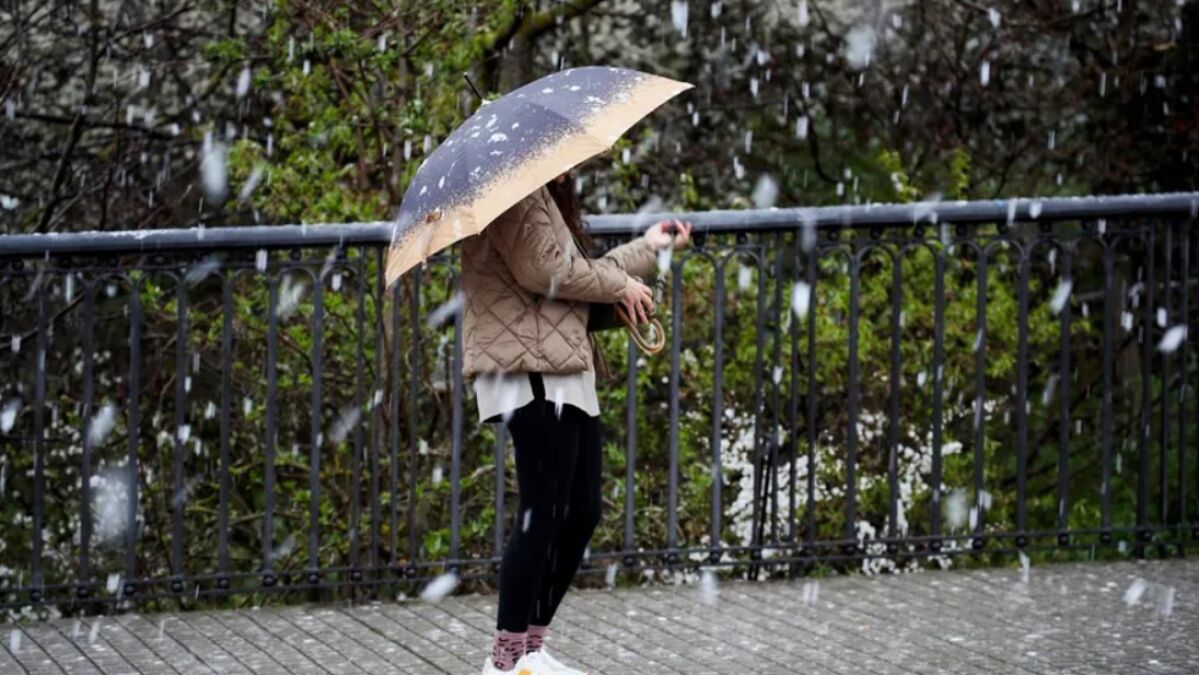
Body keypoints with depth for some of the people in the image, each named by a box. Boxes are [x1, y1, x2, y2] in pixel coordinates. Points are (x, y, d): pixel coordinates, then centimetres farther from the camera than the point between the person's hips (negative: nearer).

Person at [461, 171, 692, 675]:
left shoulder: (548, 198, 24)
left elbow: (575, 276, 23)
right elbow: (543, 269, -19)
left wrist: (648, 247, 32)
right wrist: (619, 285, -7)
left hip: (567, 375, 11)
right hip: (534, 373, -11)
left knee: (581, 512, 8)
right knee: (543, 514, -11)